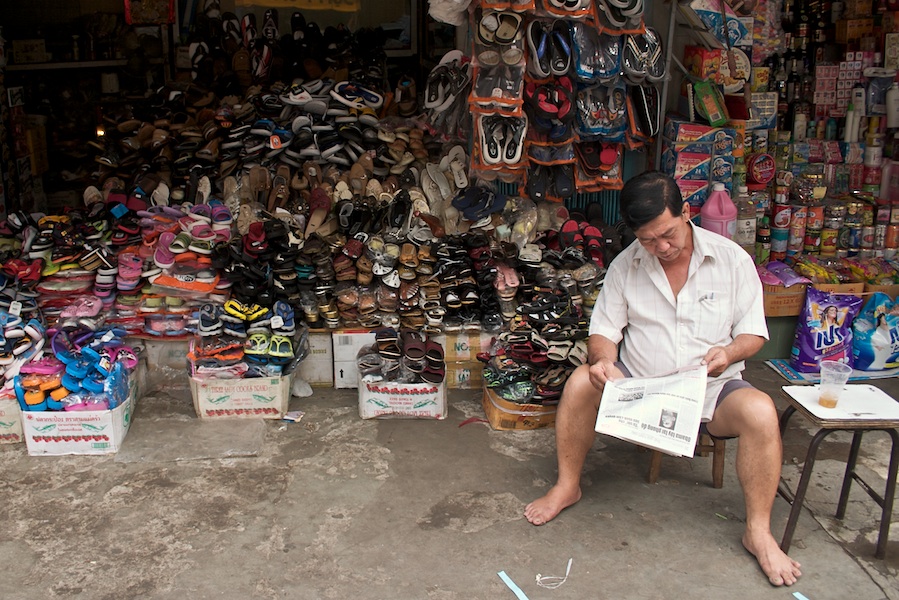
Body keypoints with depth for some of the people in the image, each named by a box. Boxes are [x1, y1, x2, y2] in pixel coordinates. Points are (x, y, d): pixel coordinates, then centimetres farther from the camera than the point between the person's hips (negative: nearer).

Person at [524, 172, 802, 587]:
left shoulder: (732, 259, -4)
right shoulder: (625, 265, -1)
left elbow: (754, 333, 0)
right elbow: (603, 332, 1)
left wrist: (729, 353, -23)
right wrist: (604, 361, -23)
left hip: (710, 389, 0)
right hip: (638, 384, 1)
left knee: (760, 412, -30)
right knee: (580, 382, -26)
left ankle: (758, 532, -10)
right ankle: (567, 487, -4)